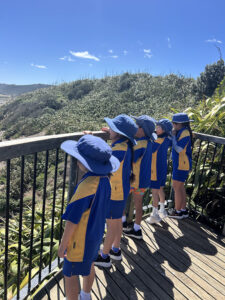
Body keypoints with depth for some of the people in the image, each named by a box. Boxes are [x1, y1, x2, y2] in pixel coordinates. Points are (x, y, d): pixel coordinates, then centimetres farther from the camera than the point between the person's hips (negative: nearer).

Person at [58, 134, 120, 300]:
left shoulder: (86, 186, -34)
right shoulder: (105, 179, -11)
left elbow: (72, 221, -26)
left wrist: (63, 245, -14)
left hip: (80, 240, -9)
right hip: (95, 235, 9)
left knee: (70, 274, 15)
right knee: (89, 267, 30)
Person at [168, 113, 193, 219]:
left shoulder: (185, 133, -18)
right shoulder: (181, 132, 11)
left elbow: (178, 149, -21)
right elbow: (175, 147, 15)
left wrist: (173, 136, -15)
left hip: (182, 164, -10)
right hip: (179, 163, 10)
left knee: (176, 187, -2)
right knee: (180, 186, 15)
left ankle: (177, 211, 10)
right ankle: (184, 210, 26)